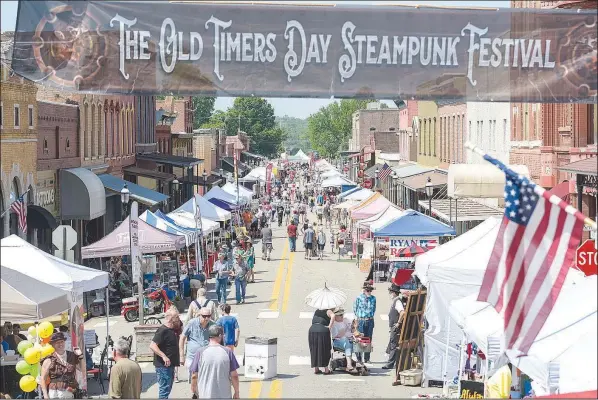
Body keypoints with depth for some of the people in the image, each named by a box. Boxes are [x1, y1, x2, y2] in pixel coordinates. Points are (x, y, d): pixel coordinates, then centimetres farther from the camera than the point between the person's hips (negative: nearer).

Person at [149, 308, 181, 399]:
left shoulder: (172, 330, 11)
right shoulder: (163, 330, -18)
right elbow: (152, 346, -26)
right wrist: (164, 356, -32)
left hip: (170, 365, 10)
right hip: (163, 366, -10)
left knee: (168, 388, 18)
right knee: (164, 389, -7)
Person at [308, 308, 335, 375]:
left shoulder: (317, 311, 23)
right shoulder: (328, 312, 6)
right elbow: (333, 316, -15)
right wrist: (329, 326, -10)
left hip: (312, 330, 4)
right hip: (323, 331, -4)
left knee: (314, 350, 14)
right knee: (325, 350, 7)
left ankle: (315, 369, 14)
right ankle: (326, 369, 7)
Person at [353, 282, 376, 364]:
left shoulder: (373, 298, 5)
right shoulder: (359, 298, -5)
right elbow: (354, 308, 4)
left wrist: (371, 316, 11)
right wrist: (358, 316, 7)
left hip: (370, 321, 3)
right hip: (361, 320, -3)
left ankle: (367, 358, 13)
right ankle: (358, 358, 1)